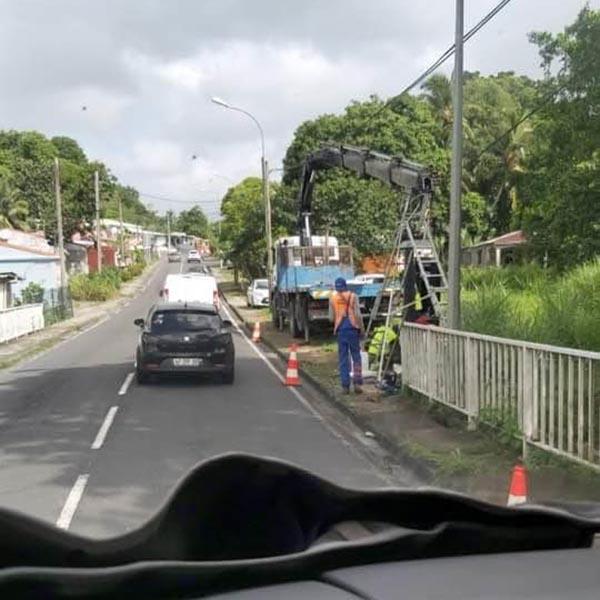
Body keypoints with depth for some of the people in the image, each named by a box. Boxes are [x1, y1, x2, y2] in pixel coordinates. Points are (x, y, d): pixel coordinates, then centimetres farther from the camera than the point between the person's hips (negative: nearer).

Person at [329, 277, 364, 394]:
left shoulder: (332, 298, 4)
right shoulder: (353, 296, -1)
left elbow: (331, 317, 7)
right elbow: (358, 315, -6)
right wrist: (362, 328, 3)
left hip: (340, 329, 1)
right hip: (352, 328, -1)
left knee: (343, 359, 6)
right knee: (356, 357, 6)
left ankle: (345, 386, 5)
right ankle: (357, 383, -4)